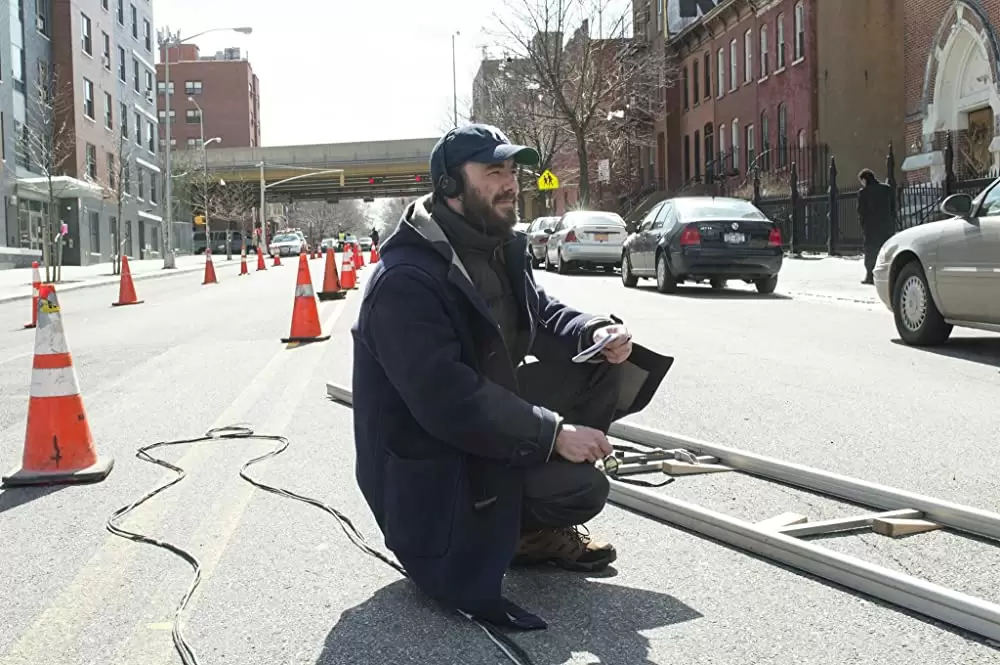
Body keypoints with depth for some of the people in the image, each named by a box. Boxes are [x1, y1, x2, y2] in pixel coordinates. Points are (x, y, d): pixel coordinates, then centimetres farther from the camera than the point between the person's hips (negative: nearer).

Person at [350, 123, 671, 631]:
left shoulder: (496, 248, 3)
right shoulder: (405, 281, -27)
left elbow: (542, 312, 13)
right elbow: (447, 401, -32)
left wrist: (595, 332, -11)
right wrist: (553, 434, -30)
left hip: (493, 411, 10)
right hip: (431, 452, -9)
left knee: (604, 372, -3)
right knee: (581, 488, -25)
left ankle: (528, 521, 5)